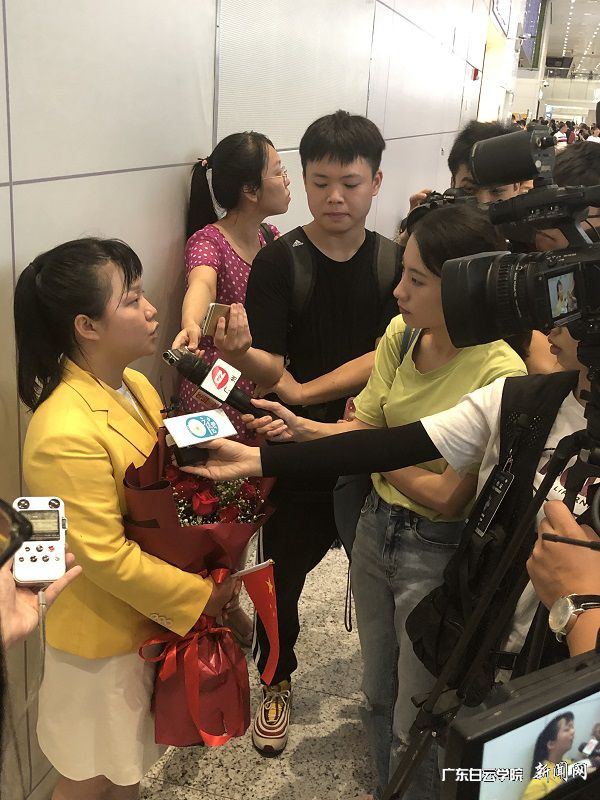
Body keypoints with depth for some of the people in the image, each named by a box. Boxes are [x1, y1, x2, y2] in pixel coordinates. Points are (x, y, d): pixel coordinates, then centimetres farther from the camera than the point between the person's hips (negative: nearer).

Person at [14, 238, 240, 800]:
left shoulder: (134, 387, -4)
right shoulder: (66, 432, -31)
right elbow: (106, 558, -26)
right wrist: (200, 596, -17)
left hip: (147, 618, 7)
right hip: (102, 637, -7)